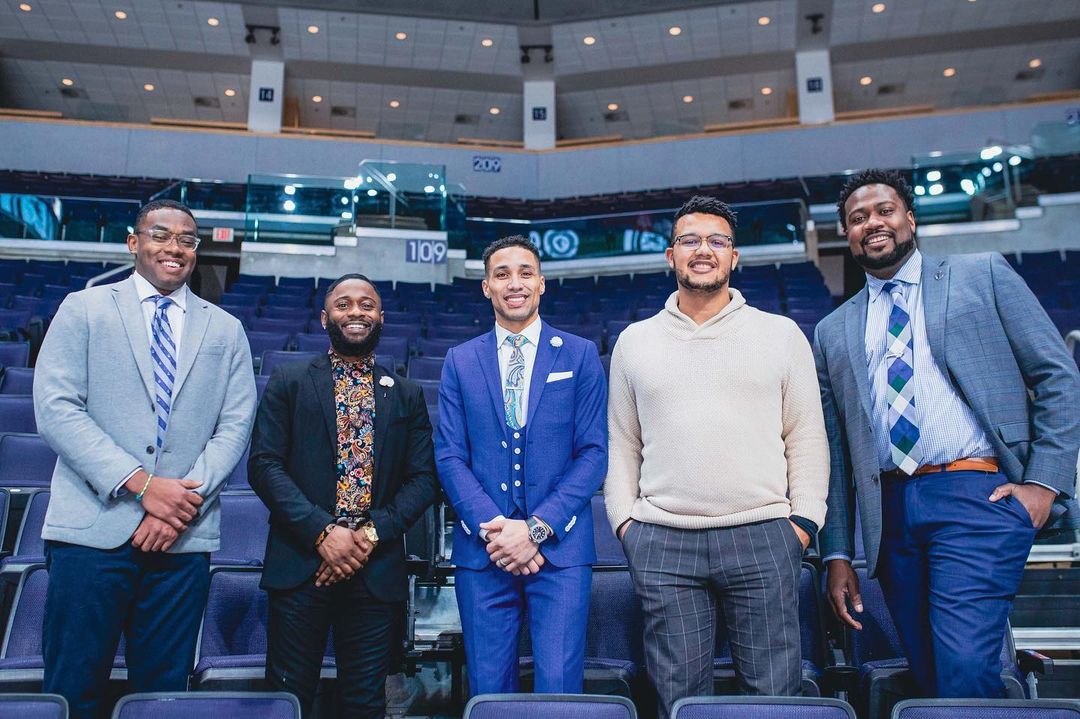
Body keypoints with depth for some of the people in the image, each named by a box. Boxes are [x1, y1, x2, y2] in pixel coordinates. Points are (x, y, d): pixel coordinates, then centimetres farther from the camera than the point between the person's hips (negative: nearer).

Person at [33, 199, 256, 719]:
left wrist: (184, 503, -10)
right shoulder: (84, 309, 6)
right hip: (93, 529, -1)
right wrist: (141, 484, -13)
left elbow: (235, 426, 5)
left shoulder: (225, 330, 12)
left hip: (184, 537, 2)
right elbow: (55, 409, -4)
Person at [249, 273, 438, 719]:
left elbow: (423, 478, 4)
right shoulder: (288, 382, 5)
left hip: (377, 570, 2)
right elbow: (264, 464, -3)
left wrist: (374, 532, -11)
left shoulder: (407, 396, 10)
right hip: (300, 565, -1)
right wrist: (322, 531, -14)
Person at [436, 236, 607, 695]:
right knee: (488, 690, 9)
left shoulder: (580, 355, 4)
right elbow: (450, 457, 4)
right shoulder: (460, 361, 9)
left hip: (560, 546, -1)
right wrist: (492, 527, -11)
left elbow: (594, 453, -1)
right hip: (482, 549, 2)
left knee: (559, 687, -5)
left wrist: (538, 528, -11)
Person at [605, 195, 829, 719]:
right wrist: (623, 519, 4)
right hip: (662, 543, 1)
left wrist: (805, 520, -2)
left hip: (763, 537, 0)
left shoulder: (782, 334, 8)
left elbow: (806, 436, 6)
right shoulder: (635, 341, 11)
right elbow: (621, 443, 13)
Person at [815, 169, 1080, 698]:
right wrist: (837, 555, 8)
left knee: (964, 670, -17)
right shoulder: (833, 332, 15)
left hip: (978, 494, -3)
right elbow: (836, 451, 12)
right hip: (891, 511, 4)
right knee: (928, 678, 9)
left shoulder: (983, 275, 9)